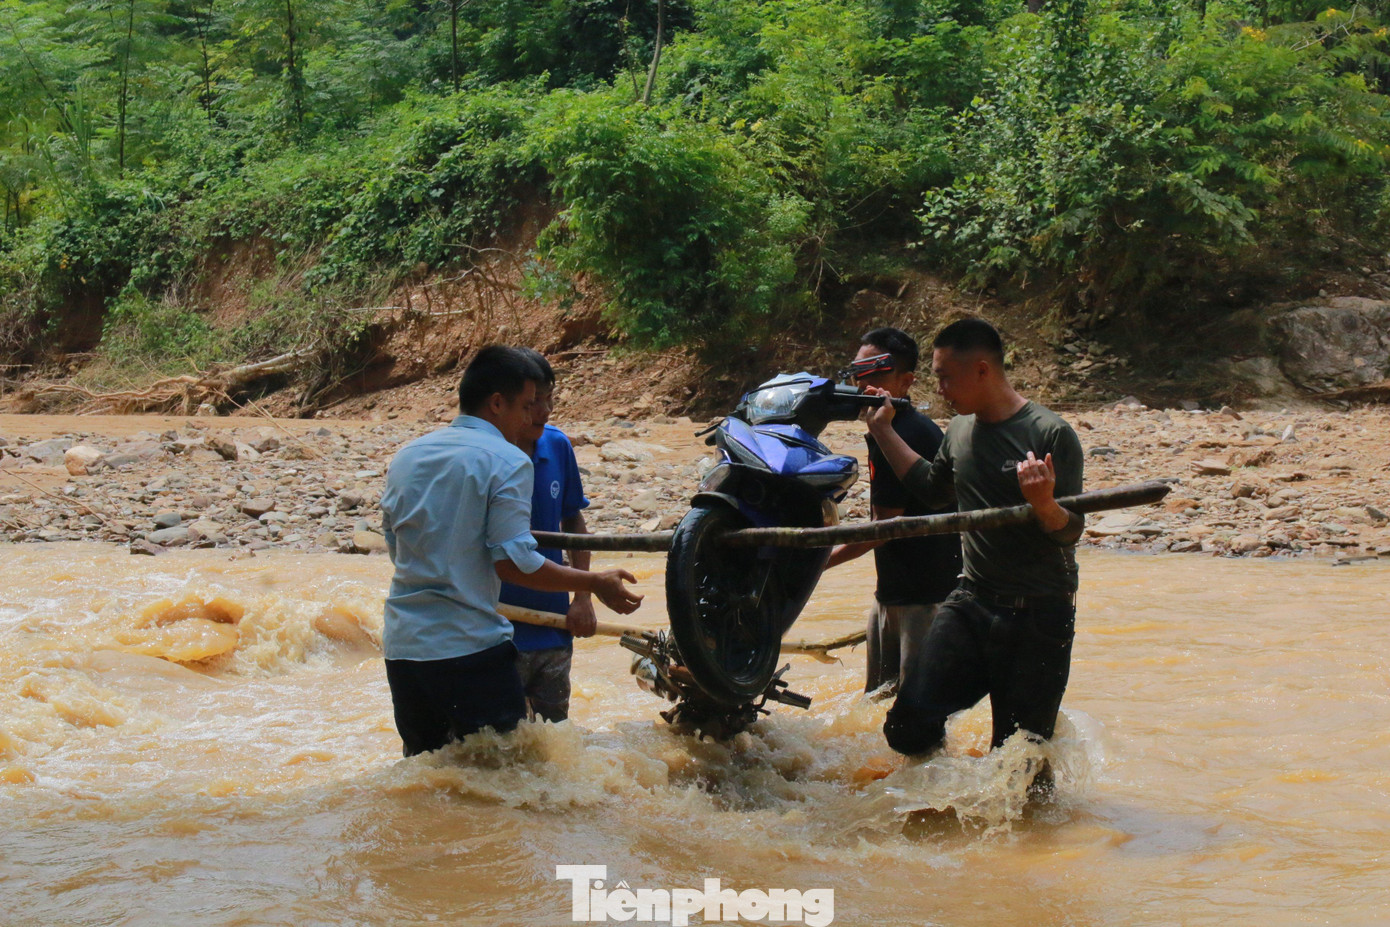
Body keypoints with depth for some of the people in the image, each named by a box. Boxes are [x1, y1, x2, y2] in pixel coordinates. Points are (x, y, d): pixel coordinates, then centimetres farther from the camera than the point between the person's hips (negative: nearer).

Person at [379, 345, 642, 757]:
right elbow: (513, 561, -14)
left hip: (402, 644, 7)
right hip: (470, 645, -7)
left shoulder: (406, 456, 12)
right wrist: (596, 584, -5)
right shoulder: (506, 461, -8)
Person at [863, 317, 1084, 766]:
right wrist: (883, 428, 24)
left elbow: (1070, 532, -12)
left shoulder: (1051, 435, -12)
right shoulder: (960, 430, 9)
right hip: (971, 599, 6)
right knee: (908, 728, -6)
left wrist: (1044, 505, -34)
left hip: (1039, 615, -5)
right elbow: (929, 486, 28)